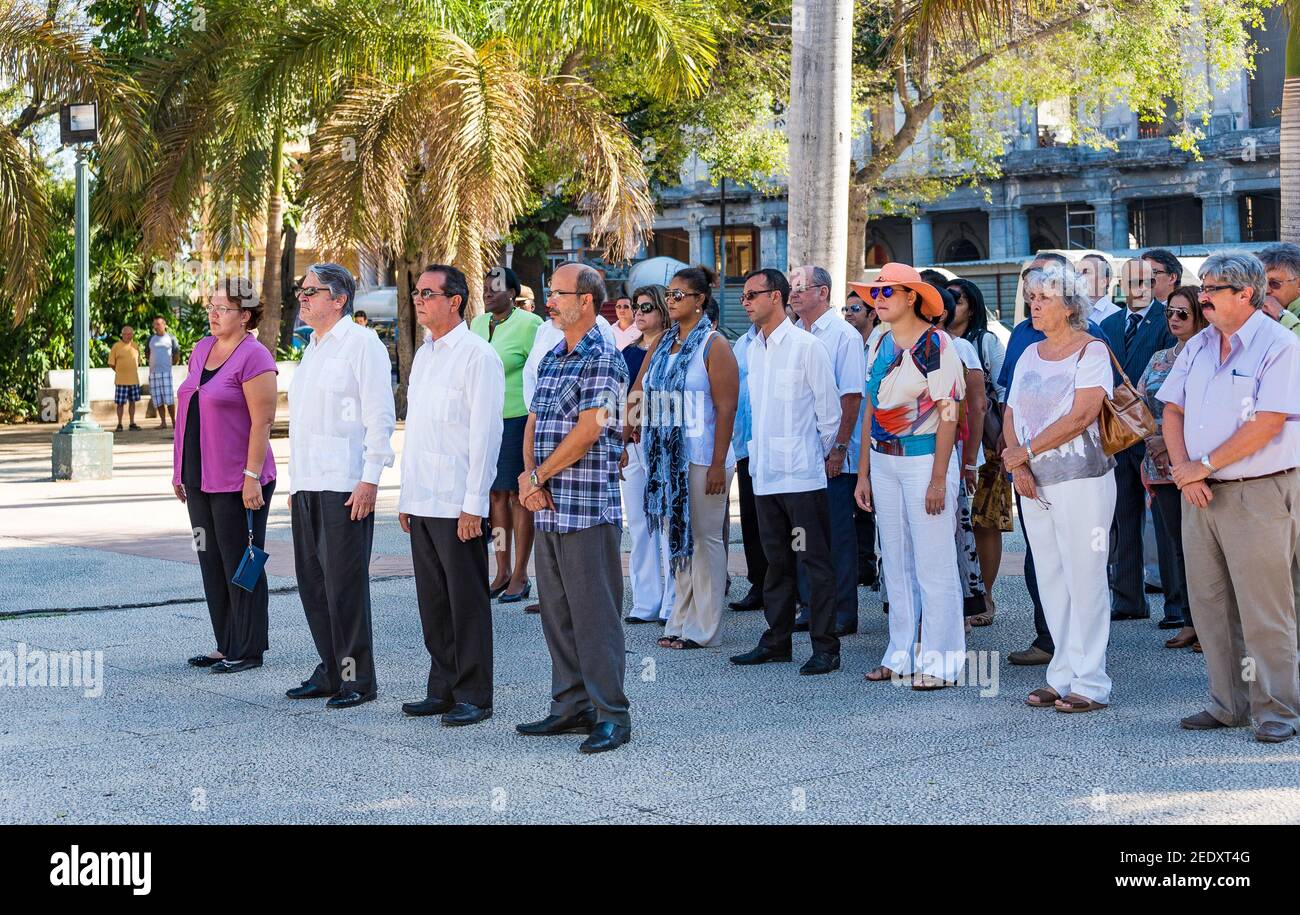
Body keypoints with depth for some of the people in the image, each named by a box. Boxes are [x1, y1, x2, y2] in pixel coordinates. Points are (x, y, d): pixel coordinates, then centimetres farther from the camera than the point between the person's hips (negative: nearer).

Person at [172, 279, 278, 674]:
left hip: (237, 482, -8)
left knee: (240, 566, -1)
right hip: (200, 479, 8)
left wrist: (252, 475, -21)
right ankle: (226, 645, 22)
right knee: (212, 564, 12)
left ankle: (247, 650, 8)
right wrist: (180, 468, 17)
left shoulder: (254, 357, -13)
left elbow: (262, 422, -17)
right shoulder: (202, 349, 12)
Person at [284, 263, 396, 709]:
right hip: (308, 486, 9)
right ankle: (331, 672, 20)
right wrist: (296, 482, 20)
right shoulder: (313, 348, 20)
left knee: (344, 584, -6)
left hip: (345, 485, -9)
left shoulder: (362, 343, -7)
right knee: (312, 582, 10)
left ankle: (357, 679, 2)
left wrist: (370, 478, -17)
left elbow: (380, 415, -12)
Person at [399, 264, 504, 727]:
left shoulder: (478, 355, -9)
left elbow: (485, 433, -14)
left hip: (458, 504, -8)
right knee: (433, 600, 12)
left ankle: (473, 696, 5)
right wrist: (406, 495, 17)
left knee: (467, 602, -2)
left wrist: (473, 504, -17)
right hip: (422, 502, 8)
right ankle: (443, 689, 20)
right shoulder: (423, 355, 17)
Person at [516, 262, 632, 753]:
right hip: (549, 509, 8)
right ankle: (571, 706, 21)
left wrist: (536, 476, -9)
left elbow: (587, 431, -17)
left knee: (595, 613, -6)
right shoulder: (551, 359, 17)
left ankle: (612, 716, 0)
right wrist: (530, 477, -4)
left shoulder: (603, 359, -9)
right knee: (556, 613, 12)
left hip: (588, 509, -8)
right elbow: (533, 423, 14)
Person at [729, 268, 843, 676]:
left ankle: (825, 646, 1)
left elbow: (830, 409, -5)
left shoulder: (807, 346, -8)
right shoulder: (753, 350, 13)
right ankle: (776, 640, 21)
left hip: (802, 474, -7)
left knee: (816, 559, -3)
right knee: (776, 561, 13)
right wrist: (756, 450, 17)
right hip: (765, 472, 7)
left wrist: (820, 454, 1)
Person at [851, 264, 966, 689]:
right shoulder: (878, 345, 12)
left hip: (924, 459, -7)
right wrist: (863, 473, 11)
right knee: (896, 563, 11)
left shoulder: (936, 344, -9)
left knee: (933, 563, -4)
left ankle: (938, 660, 3)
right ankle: (902, 654, 18)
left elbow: (948, 414, -12)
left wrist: (938, 478, -17)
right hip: (883, 462, 7)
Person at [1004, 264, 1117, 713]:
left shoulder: (1092, 350, -6)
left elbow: (1080, 416, -16)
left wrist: (1024, 451, -12)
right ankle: (1062, 676, 17)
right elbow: (1011, 415, 12)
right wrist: (1017, 464, -6)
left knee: (1084, 580, -4)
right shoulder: (1030, 354, 15)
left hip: (1081, 478, -7)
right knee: (1051, 582, 9)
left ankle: (1090, 683, 1)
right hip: (1034, 483, 7)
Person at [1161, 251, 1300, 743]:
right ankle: (1229, 704, 19)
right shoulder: (1196, 347, 13)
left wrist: (1203, 466, -12)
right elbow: (1172, 412, 11)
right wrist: (1185, 473, -5)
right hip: (1201, 495, 7)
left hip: (1260, 495, -7)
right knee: (1209, 604, 9)